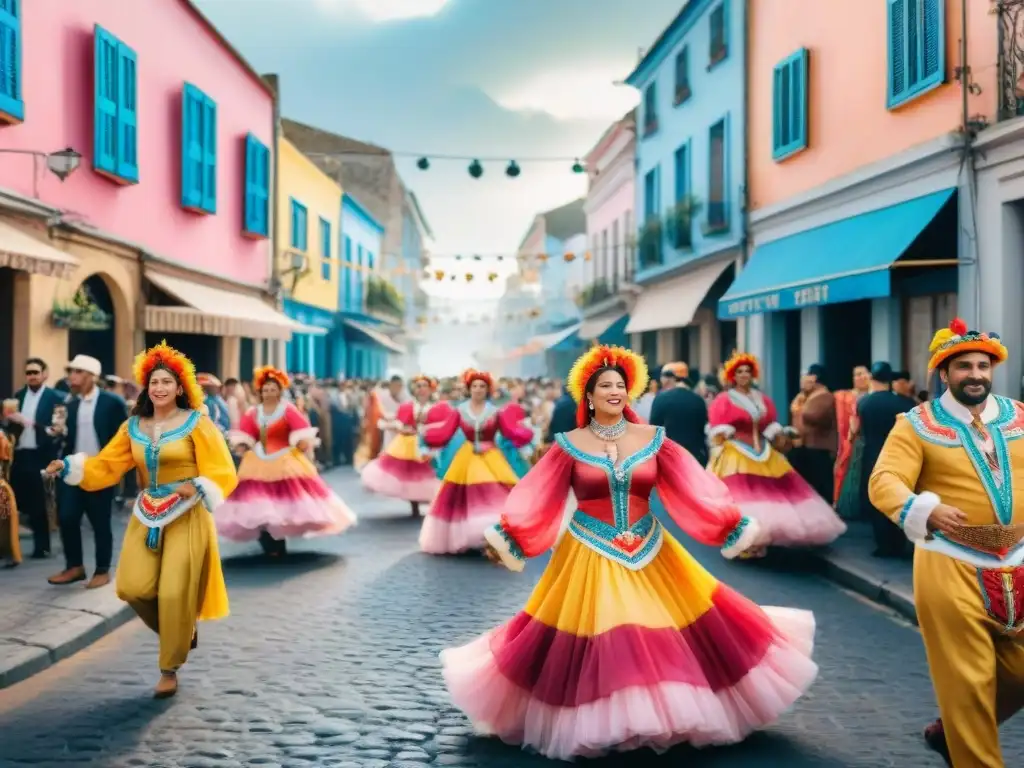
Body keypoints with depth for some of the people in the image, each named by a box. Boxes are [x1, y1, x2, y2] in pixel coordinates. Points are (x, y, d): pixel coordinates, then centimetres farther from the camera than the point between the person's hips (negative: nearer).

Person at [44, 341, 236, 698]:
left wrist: (198, 486, -28)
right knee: (133, 587, -6)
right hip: (146, 515, 5)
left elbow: (222, 472, -10)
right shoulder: (133, 426, 8)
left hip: (186, 517, -4)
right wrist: (69, 466, -9)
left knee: (174, 593, -4)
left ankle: (170, 670, 13)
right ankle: (179, 630, 24)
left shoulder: (196, 422, -6)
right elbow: (107, 465, 5)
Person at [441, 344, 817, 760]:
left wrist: (736, 527, -4)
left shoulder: (653, 438, 1)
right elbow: (538, 499, -2)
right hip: (590, 556, -2)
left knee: (665, 640, 6)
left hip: (649, 553, 2)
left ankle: (667, 712, 27)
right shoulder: (570, 444, -3)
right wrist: (504, 536, -9)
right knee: (593, 640, 0)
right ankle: (594, 722, 19)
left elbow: (693, 489, 0)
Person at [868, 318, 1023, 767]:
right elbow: (884, 481, -16)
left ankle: (952, 730, 33)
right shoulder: (918, 424, -5)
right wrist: (925, 510, -34)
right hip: (951, 568, -4)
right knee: (967, 680, 2)